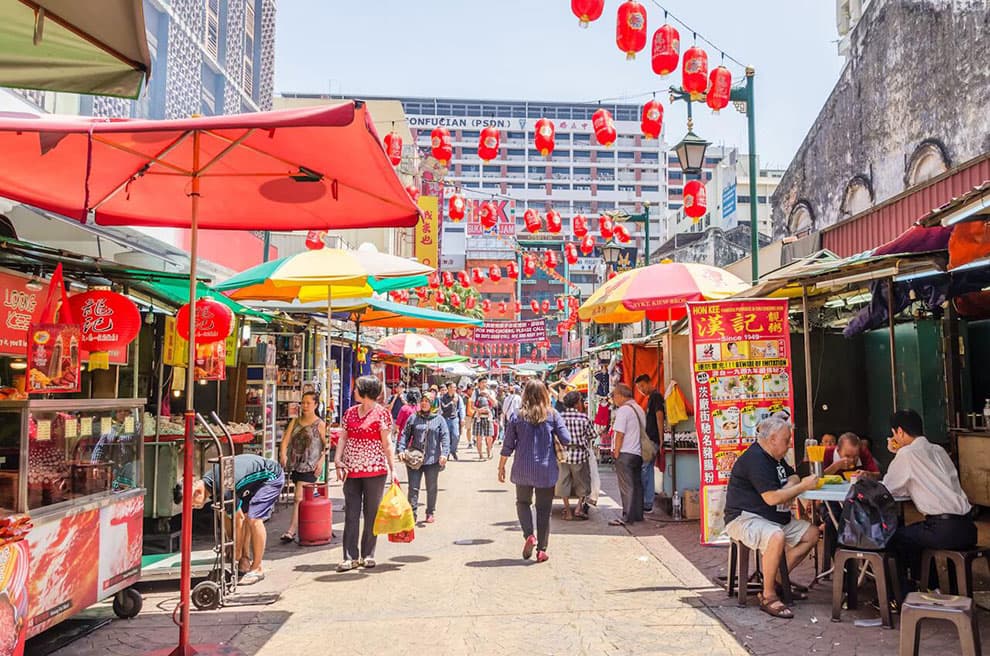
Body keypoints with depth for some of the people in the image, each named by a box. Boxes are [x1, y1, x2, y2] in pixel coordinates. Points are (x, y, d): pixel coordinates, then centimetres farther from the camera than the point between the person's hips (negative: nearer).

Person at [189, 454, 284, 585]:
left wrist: (237, 551, -6)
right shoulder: (206, 480, -5)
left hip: (271, 477, -9)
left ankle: (257, 569, -6)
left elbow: (237, 520, -20)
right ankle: (245, 561, 15)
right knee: (243, 516, 4)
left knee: (253, 519, -16)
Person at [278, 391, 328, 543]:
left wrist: (321, 460, -14)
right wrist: (283, 453, -16)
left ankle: (291, 531, -15)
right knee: (303, 498, 13)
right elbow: (286, 439, 1)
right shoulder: (295, 422, 11)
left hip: (310, 466, -5)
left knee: (299, 498, -13)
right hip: (295, 464, 5)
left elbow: (326, 445, -1)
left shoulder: (320, 424, -1)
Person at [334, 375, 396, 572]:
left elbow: (386, 442, -4)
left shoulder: (382, 413, -4)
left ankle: (368, 555, 15)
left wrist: (392, 467, -9)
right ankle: (350, 557, 8)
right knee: (351, 514, 4)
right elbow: (342, 438, 9)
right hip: (351, 470, 4)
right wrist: (338, 461, -2)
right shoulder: (350, 412, 11)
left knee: (372, 514, 5)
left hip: (374, 470, -4)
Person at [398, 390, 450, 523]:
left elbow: (445, 437, -2)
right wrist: (401, 449, -7)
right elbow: (405, 435, 5)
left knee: (431, 488, 12)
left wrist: (444, 453, -13)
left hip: (432, 460, 0)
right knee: (413, 488, -1)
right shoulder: (413, 418, 6)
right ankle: (411, 513, 6)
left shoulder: (439, 419, 3)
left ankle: (430, 513, 26)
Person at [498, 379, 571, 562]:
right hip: (546, 470, 0)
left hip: (523, 470, 1)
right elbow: (566, 440, -8)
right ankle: (541, 550, 10)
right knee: (544, 509, 9)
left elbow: (507, 446, 0)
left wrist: (501, 467, 11)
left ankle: (529, 535, 0)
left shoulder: (517, 416, -2)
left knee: (523, 502, 20)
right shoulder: (552, 415, -4)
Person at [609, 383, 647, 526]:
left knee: (626, 486, -6)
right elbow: (642, 431, 15)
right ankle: (638, 514, 18)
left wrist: (616, 453, -10)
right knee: (637, 484, 12)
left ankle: (627, 517, -5)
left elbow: (620, 434, -16)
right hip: (638, 453, 8)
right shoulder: (639, 409, 14)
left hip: (625, 453, -8)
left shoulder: (623, 410, -13)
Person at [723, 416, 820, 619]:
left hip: (774, 518, 11)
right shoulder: (755, 459, -19)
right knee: (776, 537, -38)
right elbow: (772, 498, -24)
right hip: (745, 518, -11)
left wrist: (789, 487, -1)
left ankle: (777, 581, 4)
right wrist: (804, 487, -14)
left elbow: (793, 477, 25)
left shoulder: (775, 456, 15)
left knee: (811, 533, 3)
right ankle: (768, 596, -23)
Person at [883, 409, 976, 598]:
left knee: (894, 536, 11)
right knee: (912, 531, 28)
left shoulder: (907, 454, -9)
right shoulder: (938, 450, 15)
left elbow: (887, 489, -1)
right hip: (967, 527, 8)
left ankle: (904, 598, 19)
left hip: (945, 530, -8)